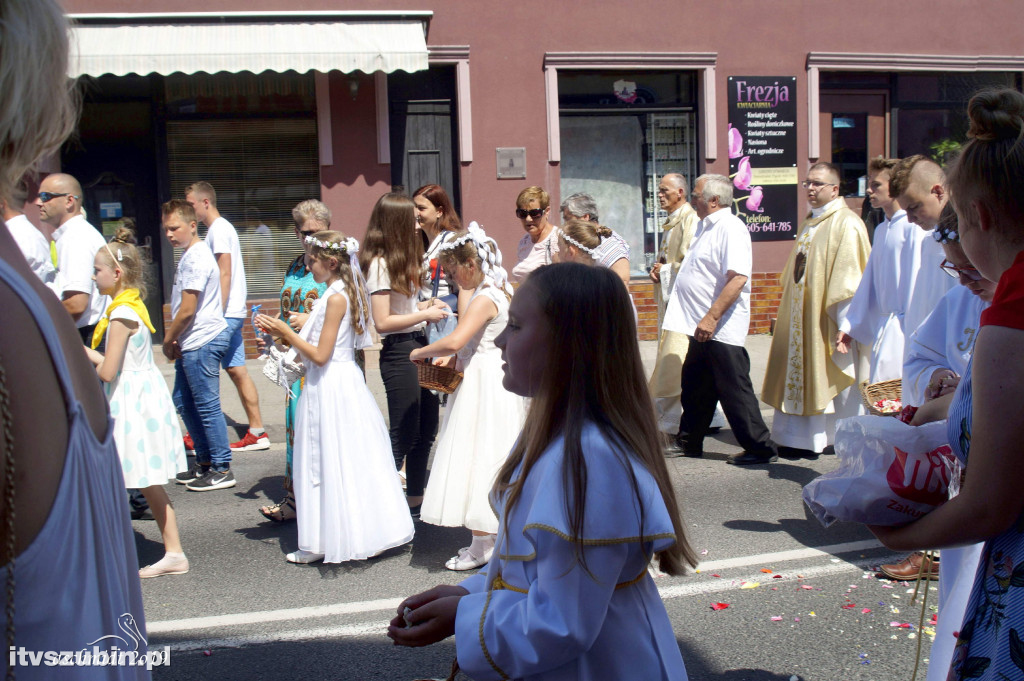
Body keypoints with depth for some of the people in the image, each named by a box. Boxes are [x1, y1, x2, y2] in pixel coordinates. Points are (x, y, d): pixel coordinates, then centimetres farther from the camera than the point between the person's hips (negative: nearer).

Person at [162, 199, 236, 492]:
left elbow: (187, 310, -19)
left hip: (202, 342, -11)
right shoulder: (191, 254, 15)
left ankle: (222, 470, 5)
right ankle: (205, 462, 27)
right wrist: (173, 336, 12)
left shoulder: (195, 259, -17)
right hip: (193, 343, 11)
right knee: (183, 402, 17)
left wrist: (168, 340, -7)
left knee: (207, 406, -4)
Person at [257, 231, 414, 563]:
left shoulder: (336, 298, -17)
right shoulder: (340, 294, 11)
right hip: (342, 384, 9)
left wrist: (285, 331, -11)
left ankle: (323, 543, 7)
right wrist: (281, 331, 11)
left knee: (333, 464, -2)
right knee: (348, 465, 12)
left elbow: (320, 355, -19)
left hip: (331, 388, -9)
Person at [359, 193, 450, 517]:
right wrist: (425, 314, -14)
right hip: (398, 352, -9)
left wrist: (427, 304, 3)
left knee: (425, 431, 16)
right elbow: (383, 322, -19)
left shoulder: (402, 259, 14)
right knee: (403, 437, -3)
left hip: (418, 347, 9)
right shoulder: (380, 263, -15)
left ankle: (416, 501, 28)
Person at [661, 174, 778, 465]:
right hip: (703, 327, 10)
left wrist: (712, 317, -28)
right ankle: (688, 442, 29)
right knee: (694, 388, 17)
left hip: (722, 329, -10)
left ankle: (761, 449, 6)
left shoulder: (731, 228, -17)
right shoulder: (706, 226, 14)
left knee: (734, 391, -3)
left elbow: (738, 278, -27)